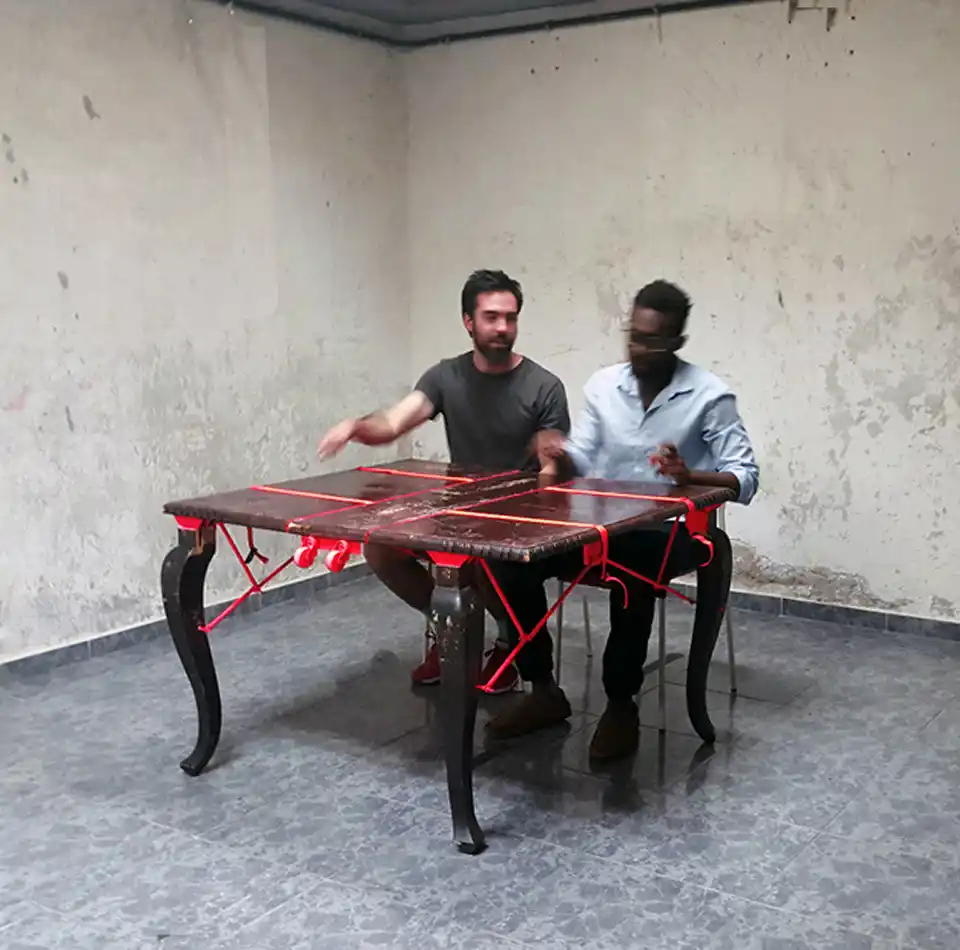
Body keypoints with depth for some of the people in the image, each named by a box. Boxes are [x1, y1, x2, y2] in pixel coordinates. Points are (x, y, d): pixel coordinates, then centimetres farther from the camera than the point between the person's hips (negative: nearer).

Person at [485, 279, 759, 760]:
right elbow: (584, 462, 9)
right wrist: (559, 455, -15)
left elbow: (745, 478, -12)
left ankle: (621, 705, -18)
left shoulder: (711, 396, -8)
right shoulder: (602, 384, 5)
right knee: (516, 557, -16)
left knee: (631, 571, -38)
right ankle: (543, 689, -2)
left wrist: (691, 476, -31)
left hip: (672, 533, -5)